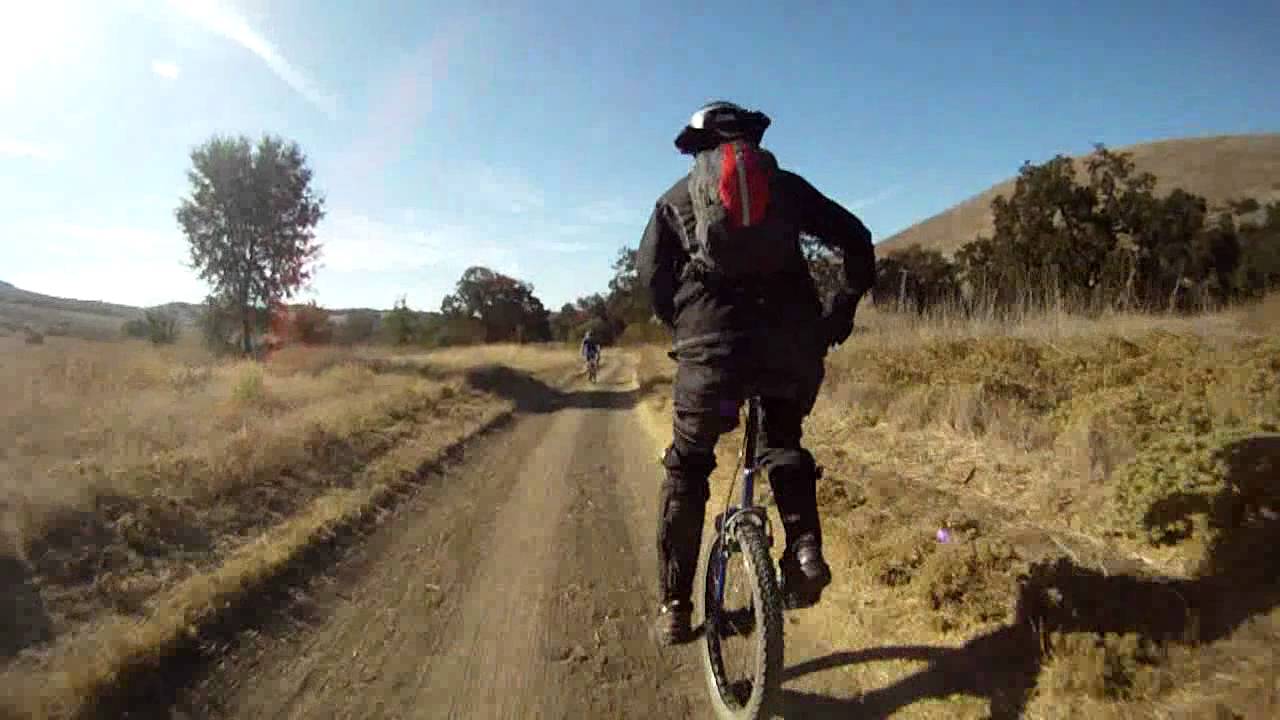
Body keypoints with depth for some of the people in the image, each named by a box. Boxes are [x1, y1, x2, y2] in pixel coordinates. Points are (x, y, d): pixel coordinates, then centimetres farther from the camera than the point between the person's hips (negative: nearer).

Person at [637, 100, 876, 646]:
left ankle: (674, 606, 19)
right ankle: (805, 549, 11)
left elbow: (651, 273, 9)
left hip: (712, 341, -1)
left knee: (686, 467, 18)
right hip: (793, 339, 2)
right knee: (782, 442, 30)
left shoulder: (677, 196, 20)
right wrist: (842, 308, 22)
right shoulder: (784, 183, 21)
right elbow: (855, 239, 13)